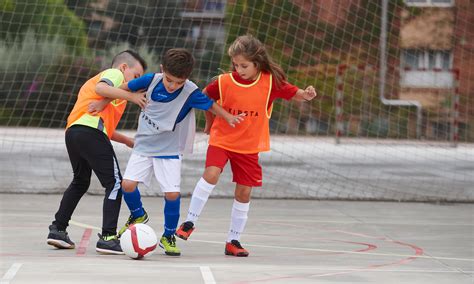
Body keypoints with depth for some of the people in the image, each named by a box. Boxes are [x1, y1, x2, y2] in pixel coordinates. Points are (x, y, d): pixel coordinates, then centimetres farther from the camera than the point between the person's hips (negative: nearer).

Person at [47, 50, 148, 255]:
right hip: (90, 132, -9)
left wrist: (126, 140, 29)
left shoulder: (97, 78, 34)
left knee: (80, 182, 27)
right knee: (114, 183, -5)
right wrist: (131, 96, -12)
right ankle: (108, 237, -12)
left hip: (72, 131, 9)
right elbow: (101, 88, -17)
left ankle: (57, 229, 27)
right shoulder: (114, 73, 8)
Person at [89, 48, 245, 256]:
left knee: (172, 193, -12)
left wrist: (229, 118, -16)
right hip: (143, 146, 2)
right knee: (128, 183, -12)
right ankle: (138, 215, 21)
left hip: (169, 151, -2)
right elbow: (124, 88, 4)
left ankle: (168, 237, 10)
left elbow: (211, 105, -4)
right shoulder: (152, 80, -11)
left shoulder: (190, 93, -18)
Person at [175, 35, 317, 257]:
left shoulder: (270, 82, -9)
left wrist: (306, 95, -24)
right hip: (221, 140, -2)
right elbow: (205, 97, 8)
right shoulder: (224, 82, -10)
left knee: (244, 192, 4)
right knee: (211, 174, -24)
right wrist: (210, 121, 14)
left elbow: (293, 94, -2)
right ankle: (189, 223, -12)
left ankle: (233, 241, 16)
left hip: (249, 146, 2)